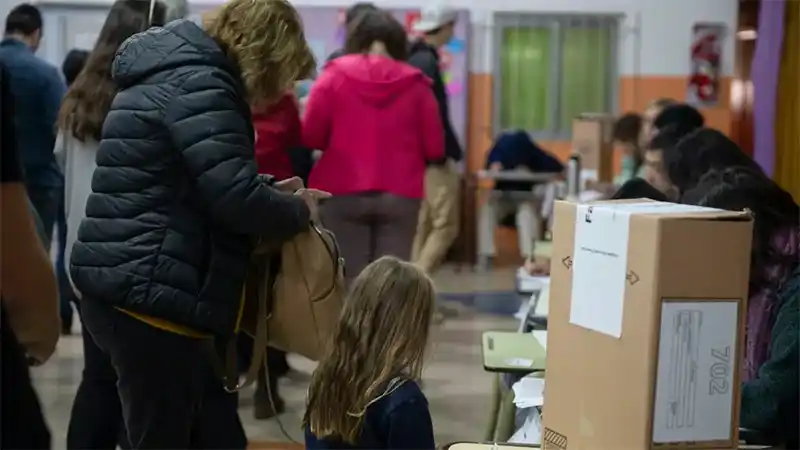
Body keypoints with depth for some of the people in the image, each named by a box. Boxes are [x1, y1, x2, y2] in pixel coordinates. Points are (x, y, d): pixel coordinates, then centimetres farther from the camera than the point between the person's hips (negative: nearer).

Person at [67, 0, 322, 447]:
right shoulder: (198, 84, -14)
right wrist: (297, 211, -3)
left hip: (132, 291, 10)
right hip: (149, 296, -10)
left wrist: (273, 191, 16)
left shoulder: (175, 75, 19)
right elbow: (236, 197, -23)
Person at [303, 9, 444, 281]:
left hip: (343, 194, 0)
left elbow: (311, 136, 0)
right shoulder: (415, 83, 3)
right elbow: (435, 148, 3)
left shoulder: (335, 75, 1)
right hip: (400, 196, 1)